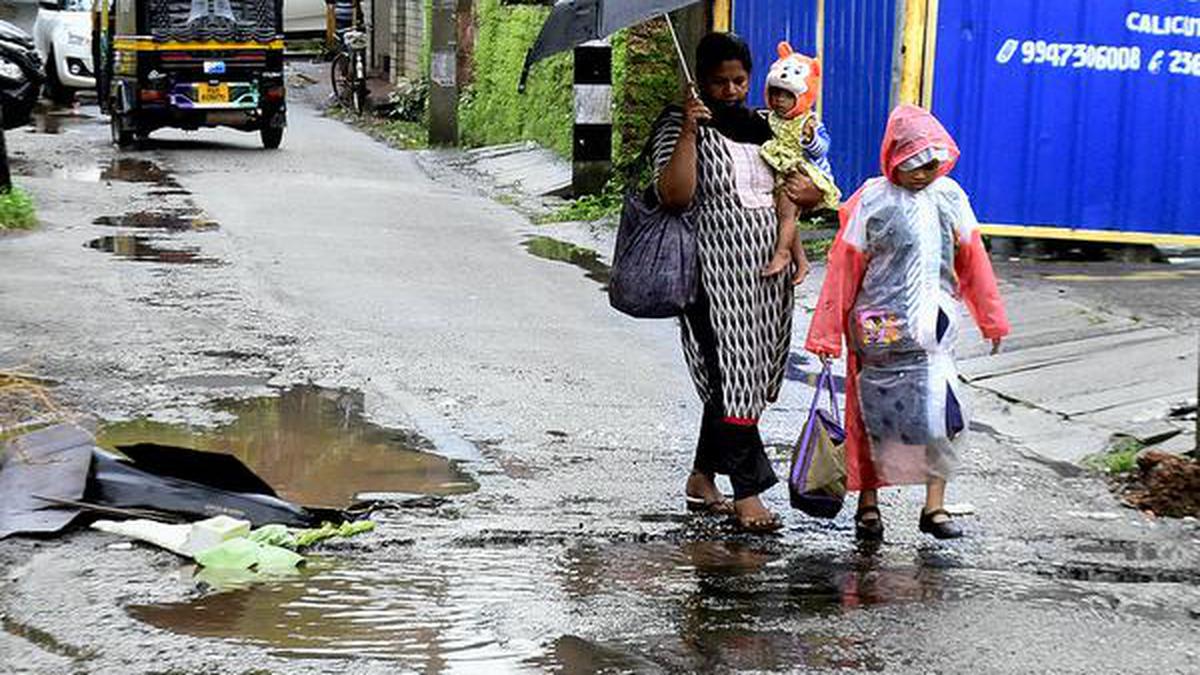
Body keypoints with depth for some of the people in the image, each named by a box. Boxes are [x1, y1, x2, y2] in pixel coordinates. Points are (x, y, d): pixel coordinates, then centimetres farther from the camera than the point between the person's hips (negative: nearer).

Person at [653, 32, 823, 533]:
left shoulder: (764, 127, 15)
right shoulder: (679, 126, -3)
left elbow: (808, 186, 24)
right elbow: (674, 196, -18)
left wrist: (807, 191, 1)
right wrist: (689, 133, -23)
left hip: (767, 273, 7)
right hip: (716, 276, -7)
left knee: (743, 380, 10)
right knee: (733, 378, -11)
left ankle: (702, 479, 23)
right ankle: (748, 493, -9)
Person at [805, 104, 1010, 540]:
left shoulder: (950, 197, 7)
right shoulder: (873, 201, -5)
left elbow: (972, 259, 15)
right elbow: (843, 267, -3)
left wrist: (991, 319, 19)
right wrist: (826, 333, -2)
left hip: (932, 326, 3)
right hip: (881, 327, -3)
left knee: (941, 414, -6)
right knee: (876, 415, 4)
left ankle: (934, 506, 5)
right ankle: (868, 504, 19)